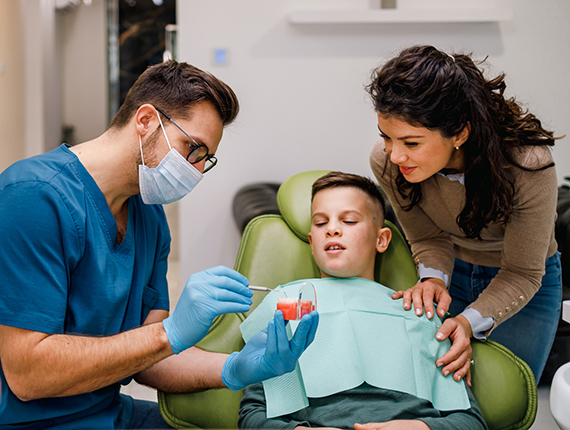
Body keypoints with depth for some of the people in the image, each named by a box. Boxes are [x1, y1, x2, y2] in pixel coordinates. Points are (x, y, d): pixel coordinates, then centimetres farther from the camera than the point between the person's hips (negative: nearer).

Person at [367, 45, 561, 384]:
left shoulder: (529, 167, -36)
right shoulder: (387, 161, -27)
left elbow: (521, 275, -25)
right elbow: (428, 238, -10)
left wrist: (471, 322, -42)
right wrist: (433, 279, -32)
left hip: (524, 283, -2)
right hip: (453, 272, 2)